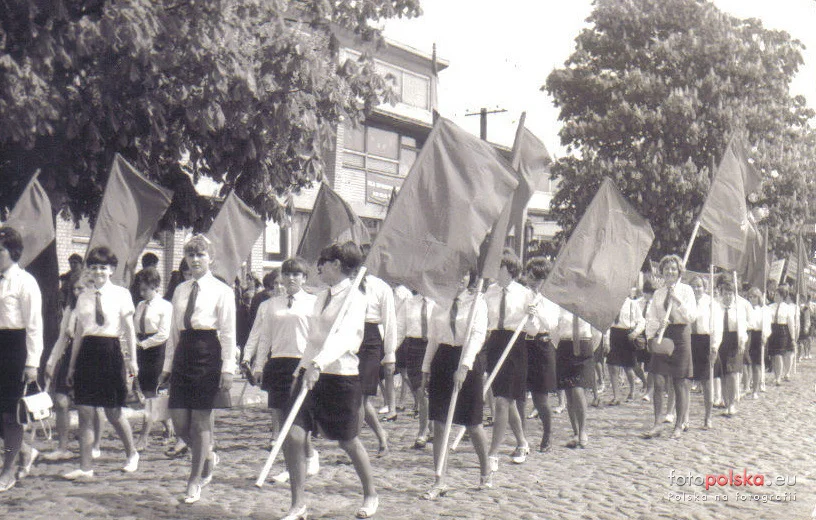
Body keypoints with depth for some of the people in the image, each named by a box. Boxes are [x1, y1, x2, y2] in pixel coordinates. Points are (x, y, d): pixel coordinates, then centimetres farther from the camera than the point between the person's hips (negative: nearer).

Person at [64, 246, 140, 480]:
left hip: (110, 351, -4)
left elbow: (129, 329, 0)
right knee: (85, 412, 0)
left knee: (113, 414, 4)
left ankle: (132, 453, 28)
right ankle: (85, 467, 5)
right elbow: (79, 333, 14)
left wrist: (133, 359, -7)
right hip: (87, 352, 4)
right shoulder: (83, 297, 11)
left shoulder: (121, 294, 0)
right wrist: (72, 365, 13)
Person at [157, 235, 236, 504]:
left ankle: (195, 482, 13)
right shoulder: (180, 290, 14)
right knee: (180, 422, 3)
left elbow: (228, 333, -4)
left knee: (201, 421, -1)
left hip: (208, 353, -5)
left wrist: (227, 368, -11)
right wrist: (167, 366, 13)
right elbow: (174, 331, 17)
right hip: (183, 354, 5)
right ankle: (208, 457, 32)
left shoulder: (221, 291, -1)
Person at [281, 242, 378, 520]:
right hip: (310, 372, 6)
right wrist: (302, 367, 18)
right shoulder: (322, 297, 13)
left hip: (341, 376, -6)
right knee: (293, 436, -7)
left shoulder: (355, 298, -11)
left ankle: (370, 495, 32)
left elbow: (346, 336, -27)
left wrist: (319, 363, -40)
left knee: (348, 441, 9)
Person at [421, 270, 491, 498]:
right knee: (439, 424, 0)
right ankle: (439, 481, 5)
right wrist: (426, 369, 12)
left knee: (473, 424, 5)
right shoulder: (440, 303, 11)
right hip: (441, 362, 4)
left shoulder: (477, 302, -2)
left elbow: (478, 336, -14)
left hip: (467, 363, -3)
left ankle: (486, 471, 29)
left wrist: (464, 367, -25)